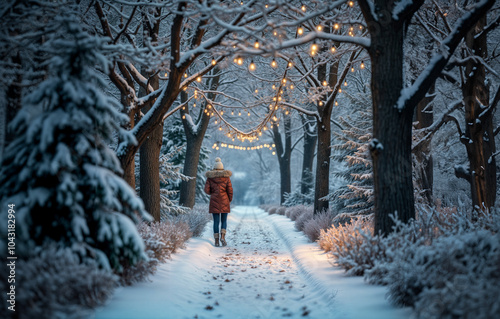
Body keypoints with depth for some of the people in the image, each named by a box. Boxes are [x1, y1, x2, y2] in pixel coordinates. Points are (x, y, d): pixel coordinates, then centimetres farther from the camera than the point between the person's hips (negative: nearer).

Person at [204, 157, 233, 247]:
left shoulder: (210, 177, 2)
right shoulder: (226, 176, 1)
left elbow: (207, 190, -2)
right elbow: (230, 189, -3)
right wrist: (230, 199, 11)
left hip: (214, 201, 0)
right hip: (224, 201, 0)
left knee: (216, 221, 4)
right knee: (224, 220, 11)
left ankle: (216, 240, 1)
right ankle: (223, 236, -8)